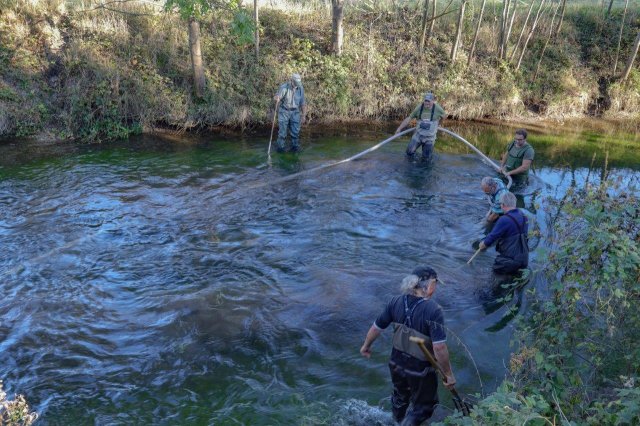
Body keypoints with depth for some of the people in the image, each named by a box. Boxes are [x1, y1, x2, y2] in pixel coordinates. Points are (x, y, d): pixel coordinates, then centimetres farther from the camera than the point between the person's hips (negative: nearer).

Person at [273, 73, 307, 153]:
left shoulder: (301, 88, -3)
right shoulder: (284, 87, -13)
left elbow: (303, 103, 3)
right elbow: (276, 97, -18)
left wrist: (303, 116, 1)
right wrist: (277, 98, -43)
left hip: (295, 112, 3)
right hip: (284, 111, -2)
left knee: (295, 131, 0)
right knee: (282, 131, -3)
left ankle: (295, 147, 12)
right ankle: (280, 147, 9)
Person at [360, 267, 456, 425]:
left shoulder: (396, 302, -11)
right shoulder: (433, 310, -27)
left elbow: (376, 327, -1)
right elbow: (439, 348, -29)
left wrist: (366, 345, 17)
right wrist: (448, 375, -15)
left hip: (396, 363, 6)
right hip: (420, 370, -5)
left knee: (400, 397, 32)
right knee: (424, 407, 21)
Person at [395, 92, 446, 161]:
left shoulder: (438, 109, -12)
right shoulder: (419, 108, -10)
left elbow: (444, 116, 9)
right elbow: (409, 118, -4)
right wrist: (399, 128, -7)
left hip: (429, 138, -1)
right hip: (418, 135, 1)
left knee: (426, 158, 1)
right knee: (409, 152, -10)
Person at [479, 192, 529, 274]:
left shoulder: (504, 220, -21)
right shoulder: (522, 216, 4)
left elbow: (492, 236, -13)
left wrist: (482, 245, 7)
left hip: (512, 259, -7)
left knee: (496, 268, 16)